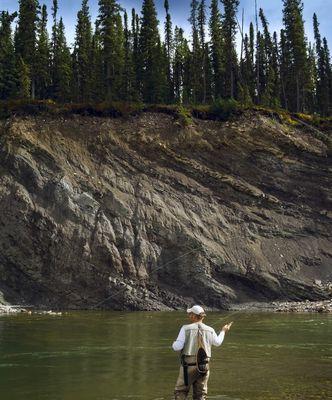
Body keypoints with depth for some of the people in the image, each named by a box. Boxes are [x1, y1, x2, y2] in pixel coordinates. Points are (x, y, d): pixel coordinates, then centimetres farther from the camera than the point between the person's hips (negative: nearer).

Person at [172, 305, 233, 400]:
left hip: (188, 366, -3)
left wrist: (174, 344, 10)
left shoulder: (186, 328, -8)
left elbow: (177, 347, -14)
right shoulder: (210, 330, 3)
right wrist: (223, 331, 41)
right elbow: (217, 342, 24)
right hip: (204, 367, 3)